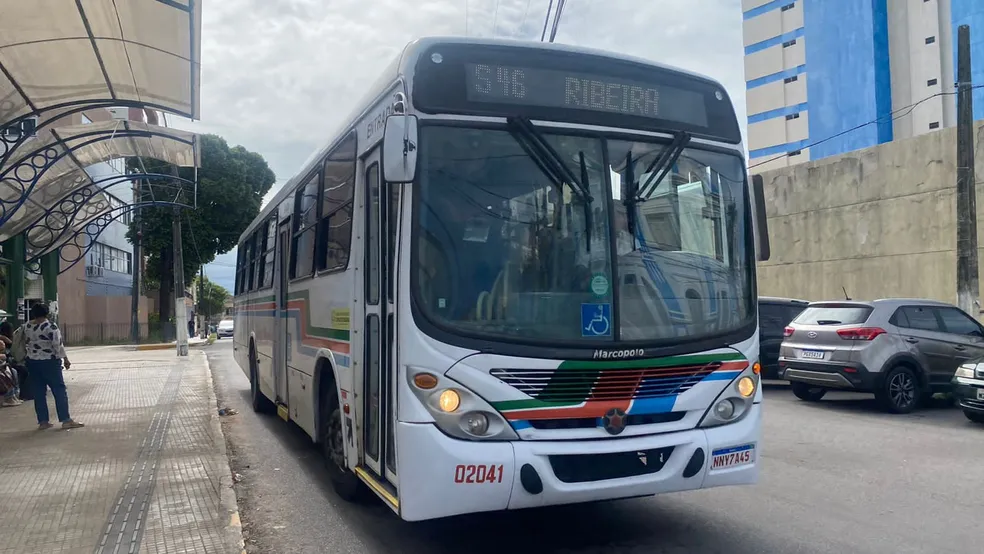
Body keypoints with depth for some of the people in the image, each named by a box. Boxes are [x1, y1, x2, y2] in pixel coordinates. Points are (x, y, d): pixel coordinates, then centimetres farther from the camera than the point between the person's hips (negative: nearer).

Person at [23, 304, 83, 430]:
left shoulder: (26, 326, 4)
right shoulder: (50, 326, -15)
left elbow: (26, 343, 15)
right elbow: (58, 344, -16)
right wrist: (65, 359, -10)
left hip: (32, 362, 6)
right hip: (49, 362, -6)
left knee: (39, 392, 10)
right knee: (59, 390, -2)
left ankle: (42, 421, 11)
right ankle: (66, 420, -5)